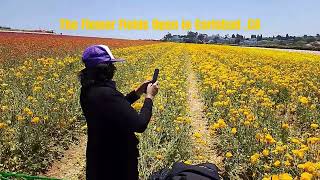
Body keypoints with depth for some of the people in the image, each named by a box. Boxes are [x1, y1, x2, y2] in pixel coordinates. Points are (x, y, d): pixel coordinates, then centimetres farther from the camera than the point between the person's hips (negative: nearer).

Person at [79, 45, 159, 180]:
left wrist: (137, 92, 8)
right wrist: (149, 97, -15)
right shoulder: (106, 94, -31)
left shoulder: (87, 90, -1)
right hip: (117, 162, -8)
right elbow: (139, 125, -29)